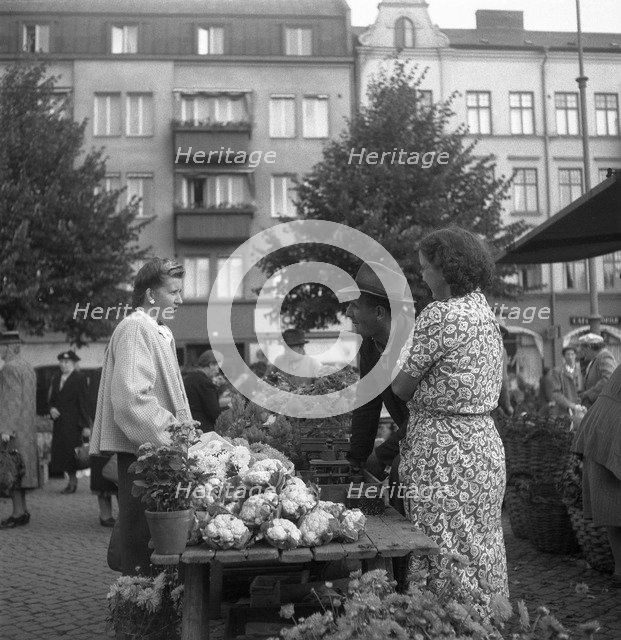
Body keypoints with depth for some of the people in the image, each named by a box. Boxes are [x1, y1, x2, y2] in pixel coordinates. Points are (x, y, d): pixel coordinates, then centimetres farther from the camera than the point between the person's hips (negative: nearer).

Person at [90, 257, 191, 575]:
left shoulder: (160, 332, 19)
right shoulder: (135, 328, -13)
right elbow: (132, 399, -22)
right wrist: (172, 433, -19)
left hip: (156, 448, 10)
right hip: (140, 451, -10)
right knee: (141, 535, -3)